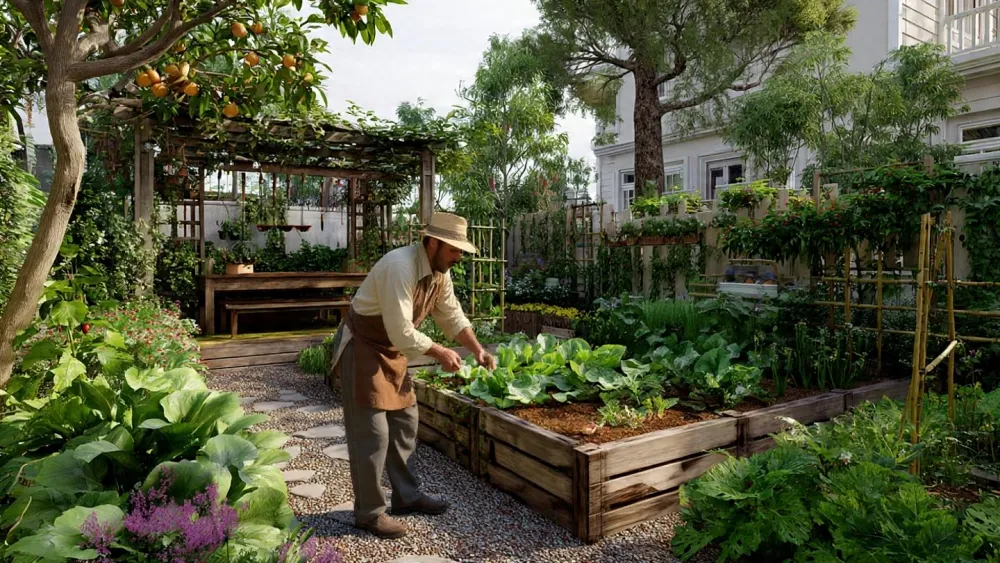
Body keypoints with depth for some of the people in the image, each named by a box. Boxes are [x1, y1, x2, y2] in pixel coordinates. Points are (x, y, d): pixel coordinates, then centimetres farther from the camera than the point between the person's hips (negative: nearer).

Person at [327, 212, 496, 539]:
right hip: (361, 348, -9)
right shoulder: (400, 267, -30)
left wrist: (478, 350, -3)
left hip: (392, 350, 9)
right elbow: (402, 333, -31)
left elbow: (452, 316, 8)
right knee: (372, 433, -4)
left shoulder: (440, 272, -2)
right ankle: (369, 512, 12)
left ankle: (406, 495, 30)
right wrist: (440, 353, -19)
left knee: (404, 423, 15)